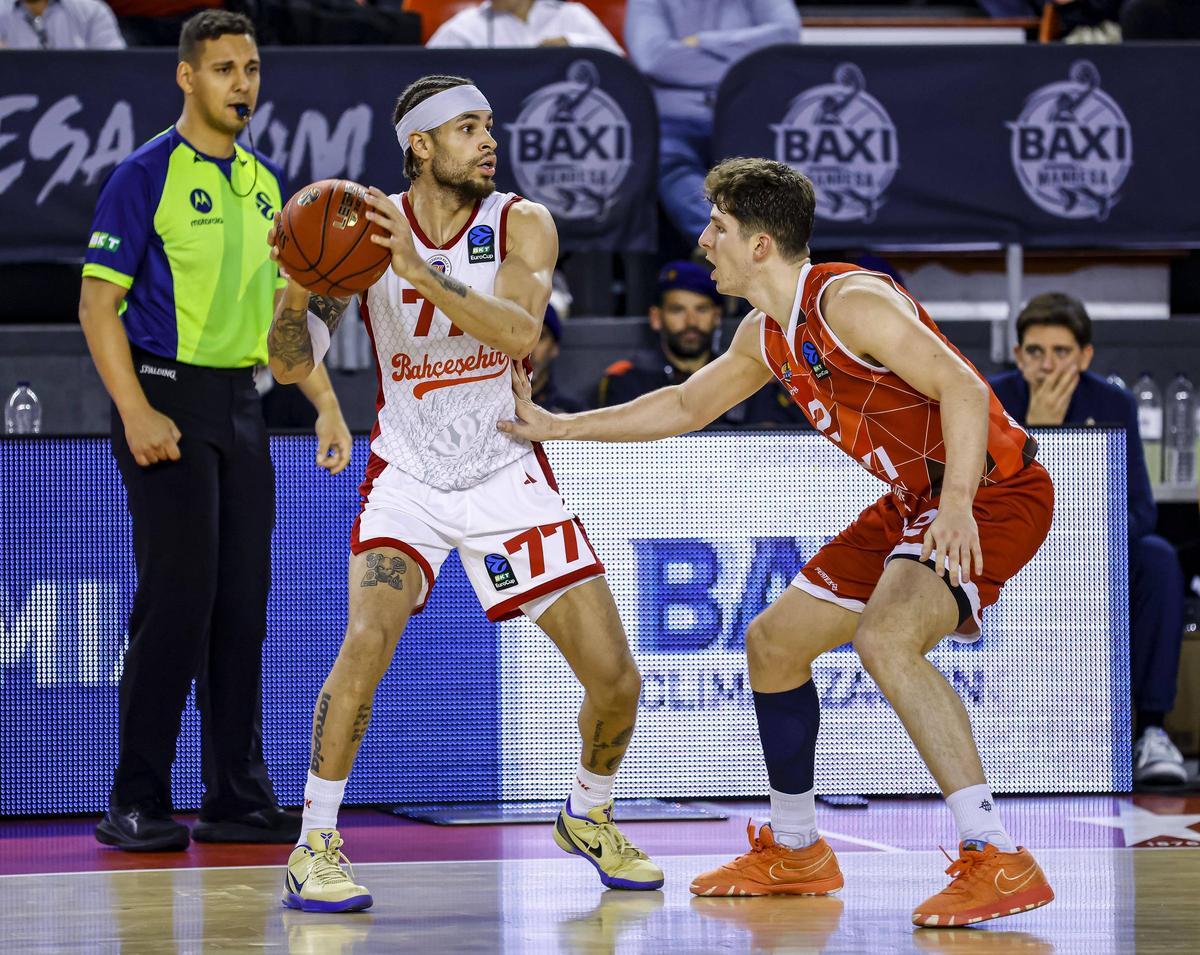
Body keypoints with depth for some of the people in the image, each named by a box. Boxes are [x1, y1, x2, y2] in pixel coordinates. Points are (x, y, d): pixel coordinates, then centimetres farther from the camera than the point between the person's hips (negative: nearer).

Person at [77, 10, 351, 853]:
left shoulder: (266, 183, 14)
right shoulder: (146, 175, -6)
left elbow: (285, 306, 22)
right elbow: (99, 302, -10)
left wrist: (327, 404, 13)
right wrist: (136, 413, -20)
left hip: (241, 406, 7)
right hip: (168, 399, -7)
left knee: (243, 605, 6)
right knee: (176, 601, -9)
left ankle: (238, 798, 12)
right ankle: (137, 804, -3)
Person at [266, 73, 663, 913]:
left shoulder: (522, 225, -9)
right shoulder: (369, 229, -9)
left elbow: (519, 333, -28)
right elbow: (292, 364, -9)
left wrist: (419, 268, -37)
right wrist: (300, 284, -30)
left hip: (508, 475, 1)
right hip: (408, 479, -1)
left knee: (615, 676, -2)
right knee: (368, 638, -27)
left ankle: (589, 816, 27)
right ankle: (315, 845, -15)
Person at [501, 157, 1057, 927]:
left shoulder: (850, 302, -21)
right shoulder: (768, 336, 9)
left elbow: (962, 389, -29)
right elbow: (686, 407, 25)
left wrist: (957, 505, -40)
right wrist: (559, 427, 24)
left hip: (996, 494, -10)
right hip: (918, 502, 10)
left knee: (887, 638, -33)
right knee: (774, 642, 15)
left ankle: (999, 861, -32)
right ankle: (795, 852, 30)